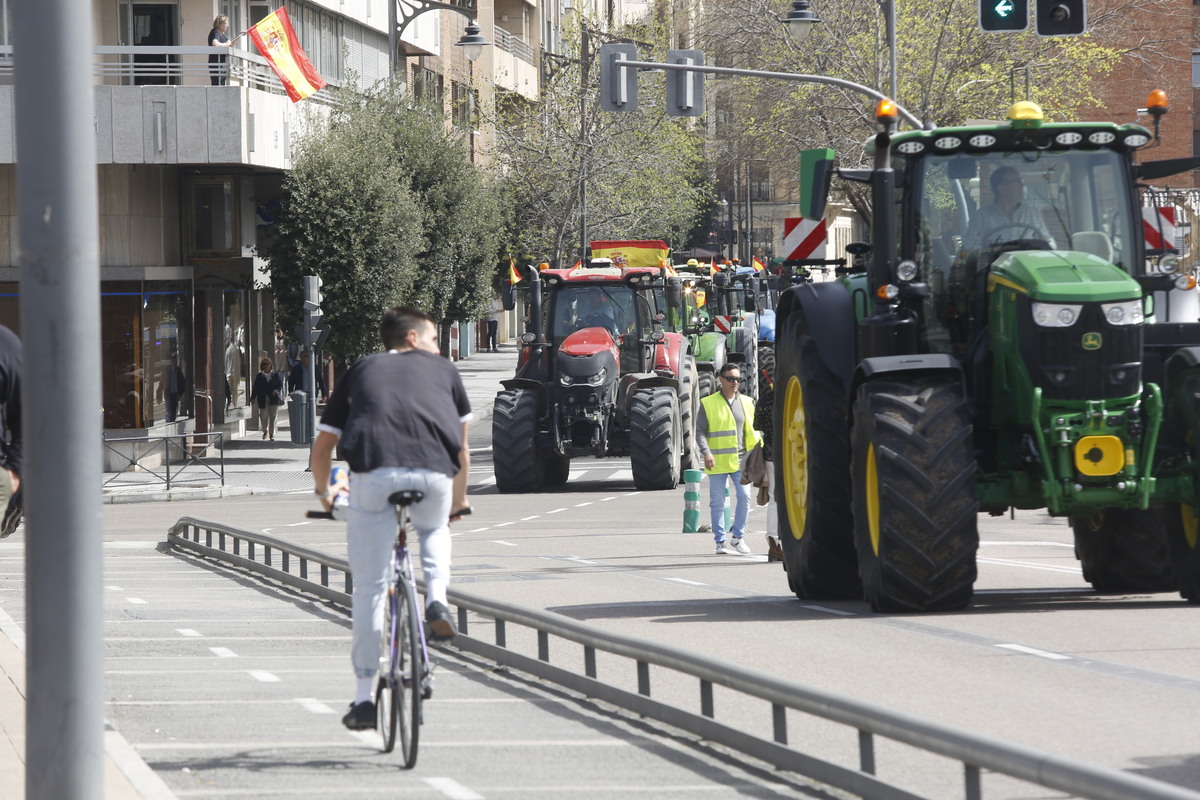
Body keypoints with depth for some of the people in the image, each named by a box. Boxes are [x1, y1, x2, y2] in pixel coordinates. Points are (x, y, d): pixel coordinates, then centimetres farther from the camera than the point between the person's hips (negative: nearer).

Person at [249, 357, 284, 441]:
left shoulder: (275, 375, 5)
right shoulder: (259, 376, 7)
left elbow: (280, 385, 5)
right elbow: (255, 387, 6)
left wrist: (276, 391, -15)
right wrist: (253, 398, 0)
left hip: (273, 399, -1)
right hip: (263, 400, 1)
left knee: (272, 417, -3)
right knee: (263, 416, 2)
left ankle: (272, 434, 5)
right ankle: (265, 430, 29)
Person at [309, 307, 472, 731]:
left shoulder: (361, 371, 28)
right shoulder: (443, 368, 27)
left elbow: (321, 449, 29)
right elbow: (462, 449, 32)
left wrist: (325, 494, 48)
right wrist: (459, 500, 49)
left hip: (373, 472, 0)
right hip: (433, 473, 0)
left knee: (368, 589, 8)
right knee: (434, 529, 36)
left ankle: (364, 697, 8)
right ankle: (436, 599, 10)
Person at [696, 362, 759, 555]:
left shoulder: (746, 403, 12)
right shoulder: (708, 404, 1)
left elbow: (752, 430, 19)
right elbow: (700, 432, -2)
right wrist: (706, 453, -16)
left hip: (740, 459, 2)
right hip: (717, 462, -2)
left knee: (744, 496, -9)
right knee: (717, 502, 1)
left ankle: (737, 536, 7)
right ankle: (720, 542, 10)